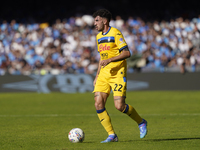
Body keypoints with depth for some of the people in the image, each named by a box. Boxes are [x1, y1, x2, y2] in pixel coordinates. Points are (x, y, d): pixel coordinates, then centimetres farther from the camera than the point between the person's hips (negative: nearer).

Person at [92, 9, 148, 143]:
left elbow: (127, 53, -16)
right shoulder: (99, 37, 17)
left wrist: (109, 60, -25)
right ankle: (112, 135, -1)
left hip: (117, 73, -7)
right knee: (98, 104, -8)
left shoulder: (116, 33, -8)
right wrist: (97, 76, 21)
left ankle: (141, 122, 11)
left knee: (119, 106, -15)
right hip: (104, 73, 7)